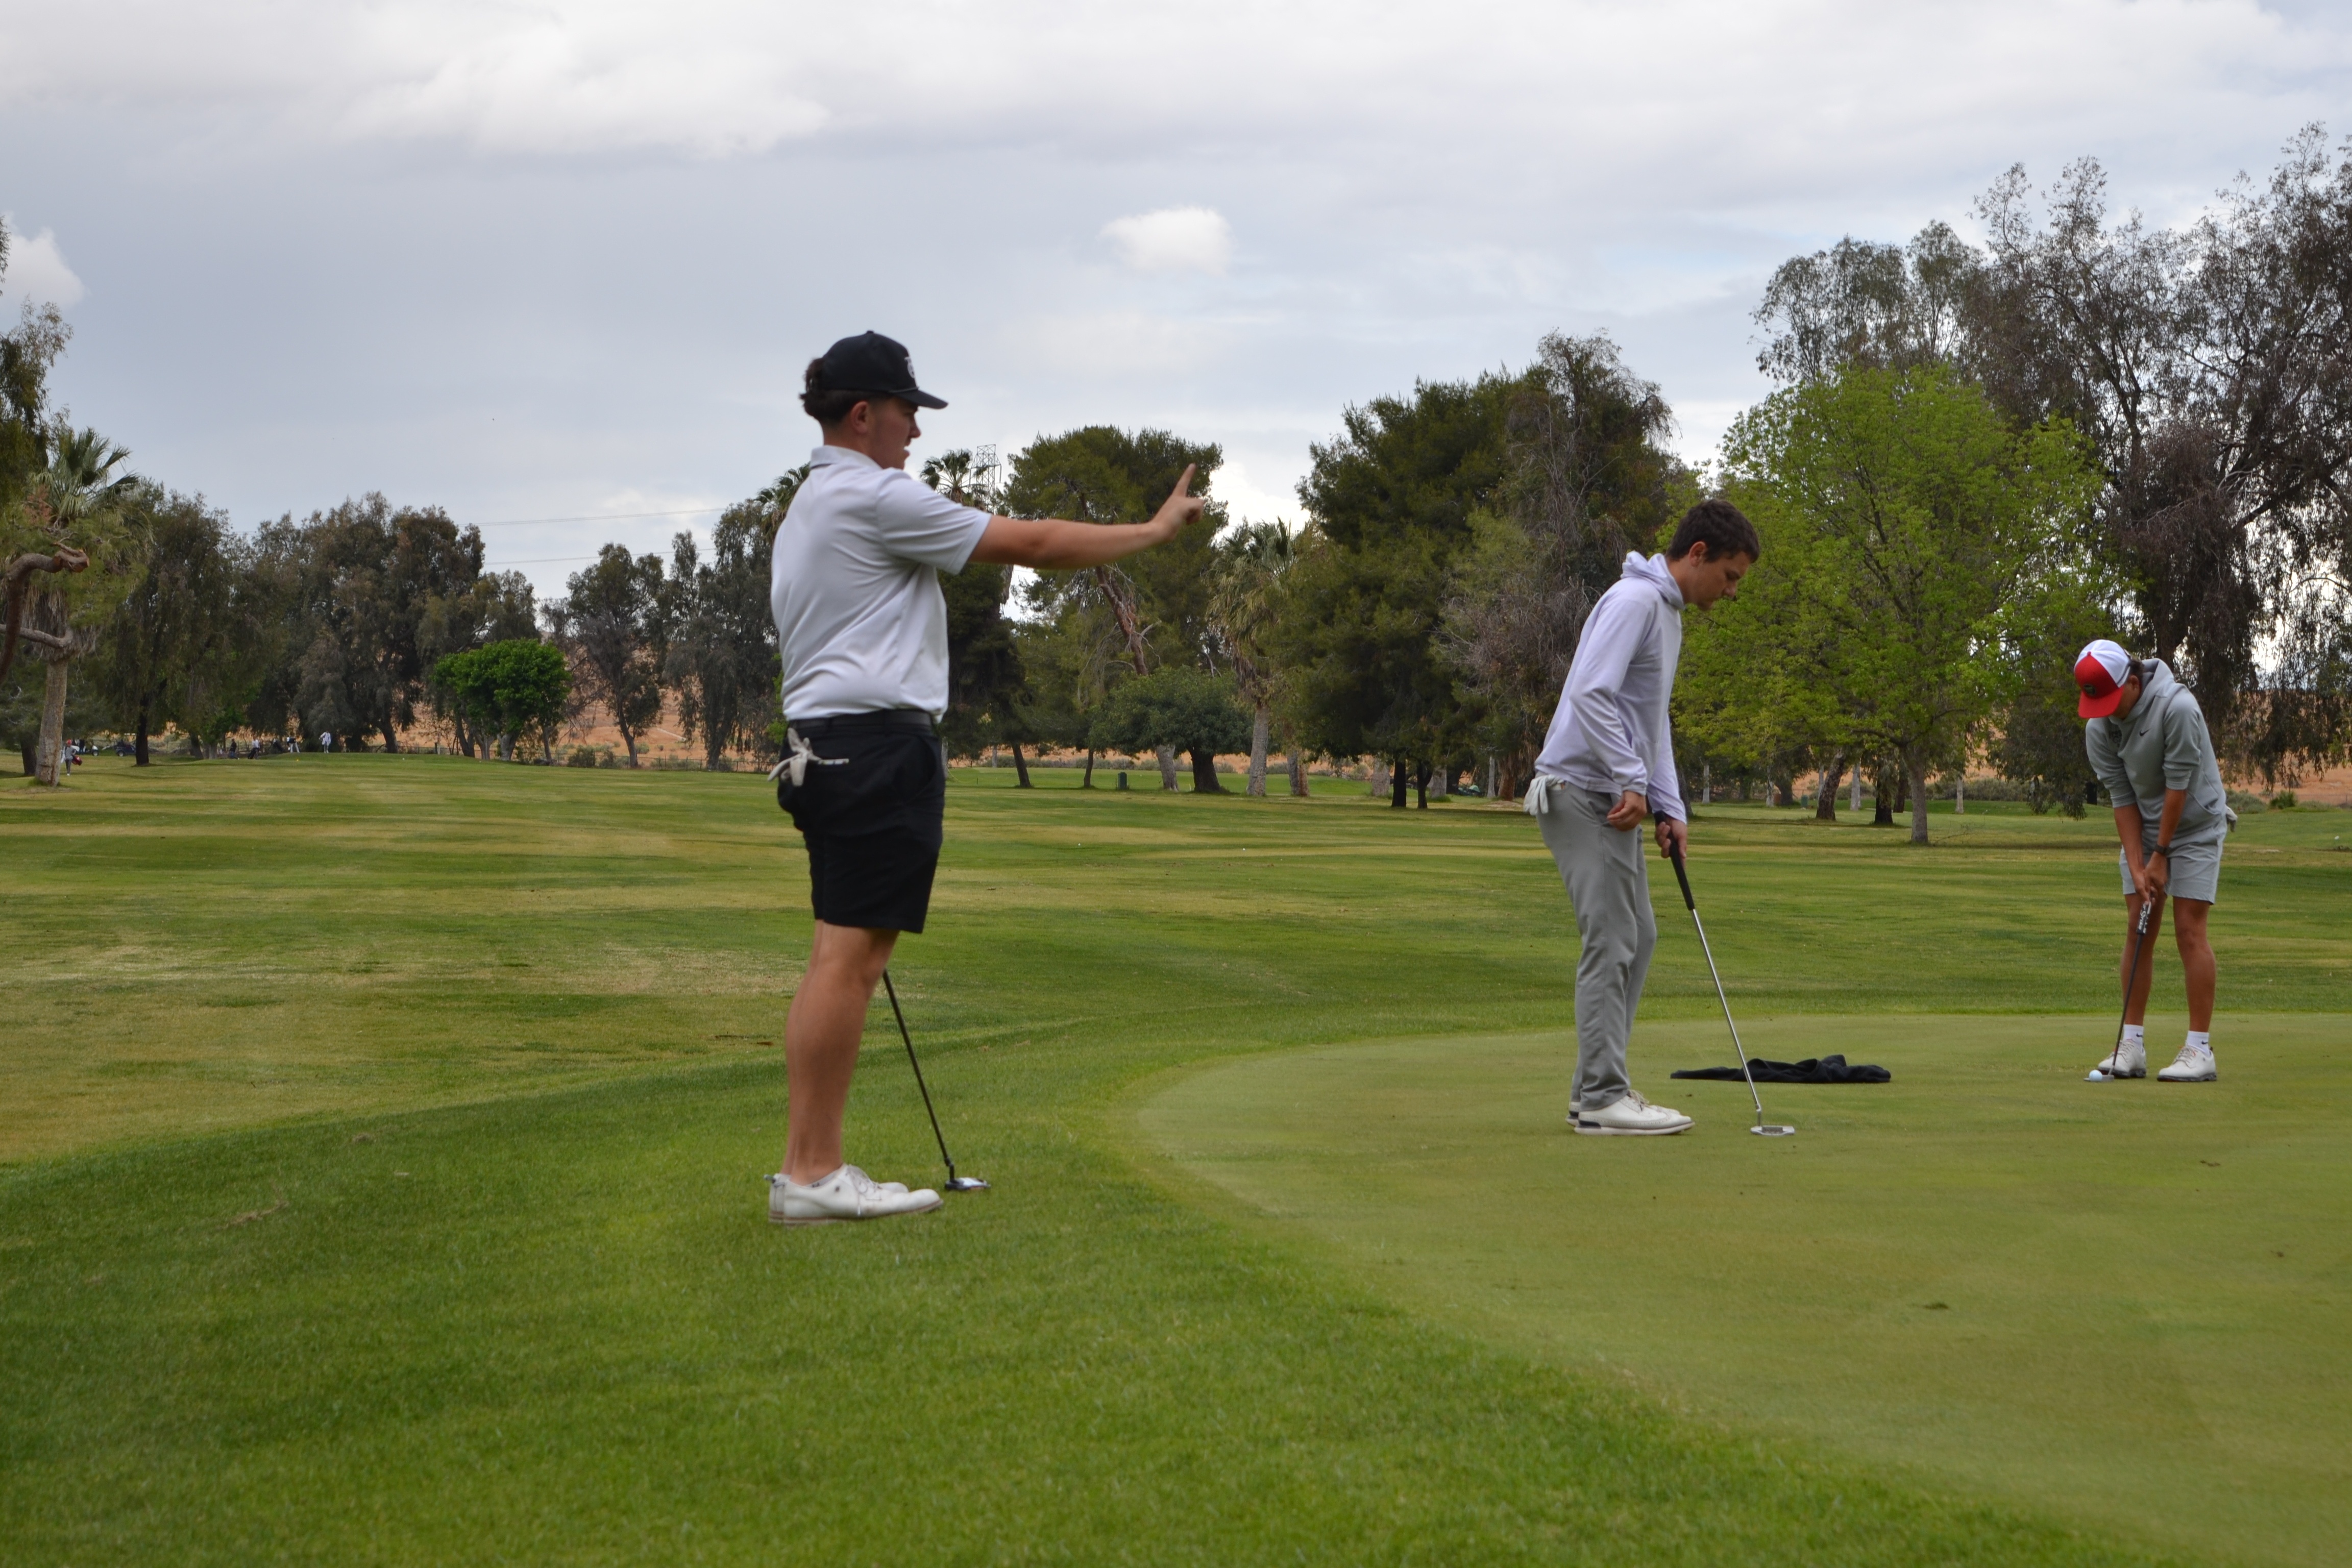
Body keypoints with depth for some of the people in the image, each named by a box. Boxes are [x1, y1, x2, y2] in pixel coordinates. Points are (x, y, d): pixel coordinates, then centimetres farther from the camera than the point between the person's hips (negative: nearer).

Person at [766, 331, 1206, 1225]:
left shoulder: (807, 509, 22)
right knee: (848, 957, -11)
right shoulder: (875, 499, -10)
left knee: (841, 959, 8)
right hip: (879, 742, -11)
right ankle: (812, 1173, -12)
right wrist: (1156, 529, 3)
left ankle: (809, 1167, 7)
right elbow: (1031, 544, -8)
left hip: (823, 746, 11)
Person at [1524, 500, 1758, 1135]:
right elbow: (1591, 694, -25)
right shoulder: (1635, 600, -14)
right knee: (1611, 943, -10)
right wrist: (1632, 782, -23)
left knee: (1636, 939, 11)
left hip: (1614, 800, 10)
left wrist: (1669, 808, 13)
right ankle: (1602, 1099, -9)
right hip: (1581, 791, -10)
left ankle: (1596, 1089, 15)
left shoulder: (1667, 612, 18)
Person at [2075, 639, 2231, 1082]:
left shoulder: (2177, 707, -27)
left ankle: (2200, 1049, -10)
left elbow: (2178, 785, -22)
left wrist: (2161, 856, -17)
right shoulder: (2098, 728, -9)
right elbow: (2122, 799, -7)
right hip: (2143, 829, 5)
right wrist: (2137, 866, -13)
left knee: (2189, 929, -11)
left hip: (2195, 825, -5)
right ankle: (2132, 1044, 4)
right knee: (2137, 928, 0)